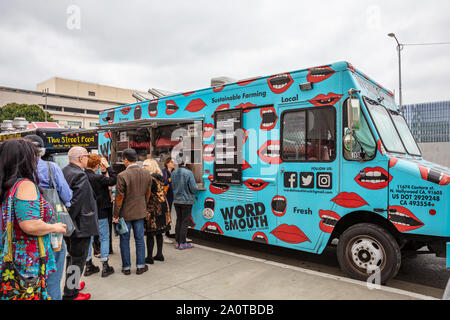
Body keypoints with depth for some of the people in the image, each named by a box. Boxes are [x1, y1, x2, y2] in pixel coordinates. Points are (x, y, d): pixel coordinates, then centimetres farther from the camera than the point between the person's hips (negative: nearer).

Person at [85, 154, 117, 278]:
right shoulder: (97, 177, -21)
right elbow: (114, 180, -17)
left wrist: (104, 172, 6)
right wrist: (107, 167, -13)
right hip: (99, 213, -6)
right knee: (104, 237, 6)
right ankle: (105, 266, 10)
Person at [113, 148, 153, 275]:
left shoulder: (122, 176, -18)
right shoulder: (147, 174, -2)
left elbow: (119, 197, -15)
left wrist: (115, 215, -6)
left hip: (125, 213, -4)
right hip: (140, 212, 4)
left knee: (124, 240, 10)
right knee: (139, 239, 13)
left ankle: (126, 267, 20)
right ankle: (140, 266, 20)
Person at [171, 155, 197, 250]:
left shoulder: (173, 173, 2)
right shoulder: (189, 173, -16)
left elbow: (172, 186, 7)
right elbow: (193, 188, -16)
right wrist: (193, 190, 6)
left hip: (176, 200, 6)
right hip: (186, 200, -6)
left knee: (178, 221, 14)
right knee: (185, 221, 1)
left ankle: (177, 242, 19)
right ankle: (182, 243, 5)